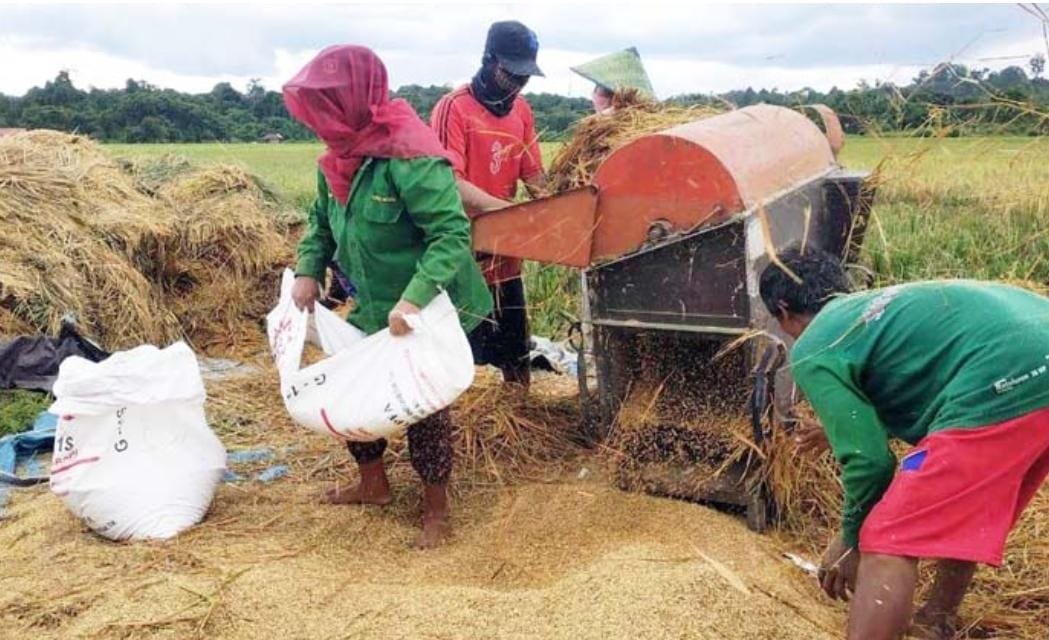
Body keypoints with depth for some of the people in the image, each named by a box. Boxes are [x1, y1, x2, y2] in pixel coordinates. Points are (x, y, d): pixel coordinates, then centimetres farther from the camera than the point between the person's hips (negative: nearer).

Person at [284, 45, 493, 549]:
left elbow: (453, 233, -29)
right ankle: (373, 484, 39)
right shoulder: (338, 157, 0)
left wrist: (415, 298, -38)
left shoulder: (409, 159, -26)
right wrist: (309, 270, -1)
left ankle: (436, 510, 21)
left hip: (425, 313, -8)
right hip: (370, 310, 8)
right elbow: (321, 222, 14)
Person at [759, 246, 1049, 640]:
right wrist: (838, 425, 64)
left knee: (887, 547, -3)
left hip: (1002, 390, -10)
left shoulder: (811, 351, 5)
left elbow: (868, 458, 1)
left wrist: (852, 540, 18)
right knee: (966, 510, 32)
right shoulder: (877, 302, 31)